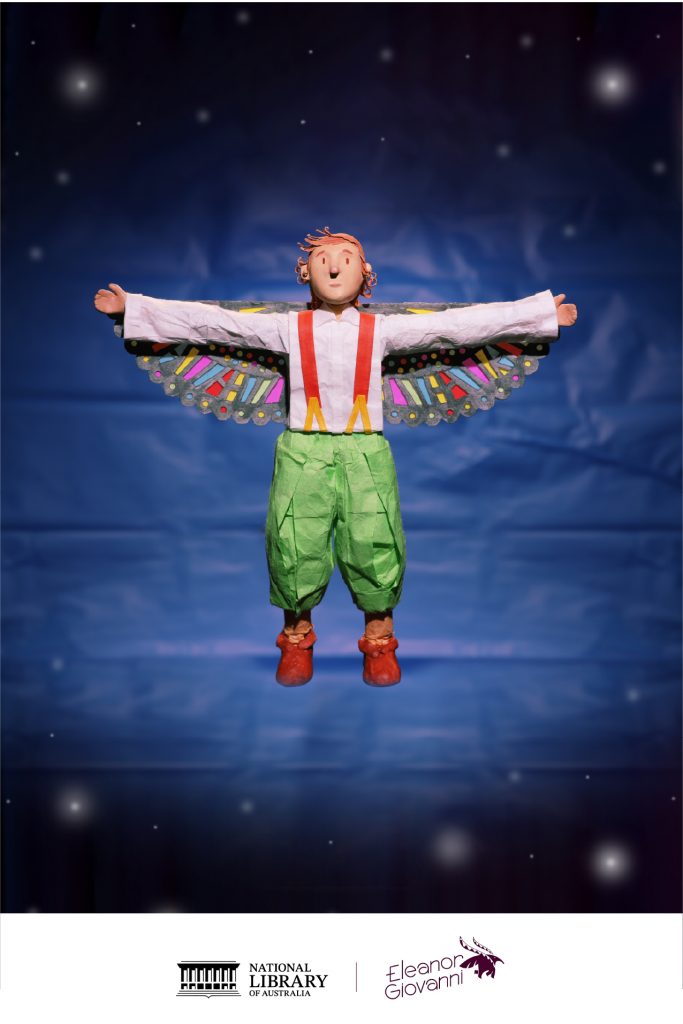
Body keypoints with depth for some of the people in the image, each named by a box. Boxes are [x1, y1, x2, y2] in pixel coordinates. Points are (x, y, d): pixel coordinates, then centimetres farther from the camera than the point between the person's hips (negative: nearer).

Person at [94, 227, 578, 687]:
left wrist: (544, 312, 7)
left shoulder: (382, 328, 8)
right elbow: (209, 321, 7)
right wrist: (133, 306, 5)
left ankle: (379, 641, 15)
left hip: (366, 452, 0)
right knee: (294, 547, -1)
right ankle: (297, 639, 19)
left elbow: (459, 323, 7)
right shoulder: (288, 328, 8)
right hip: (303, 452, 0)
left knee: (375, 545, -3)